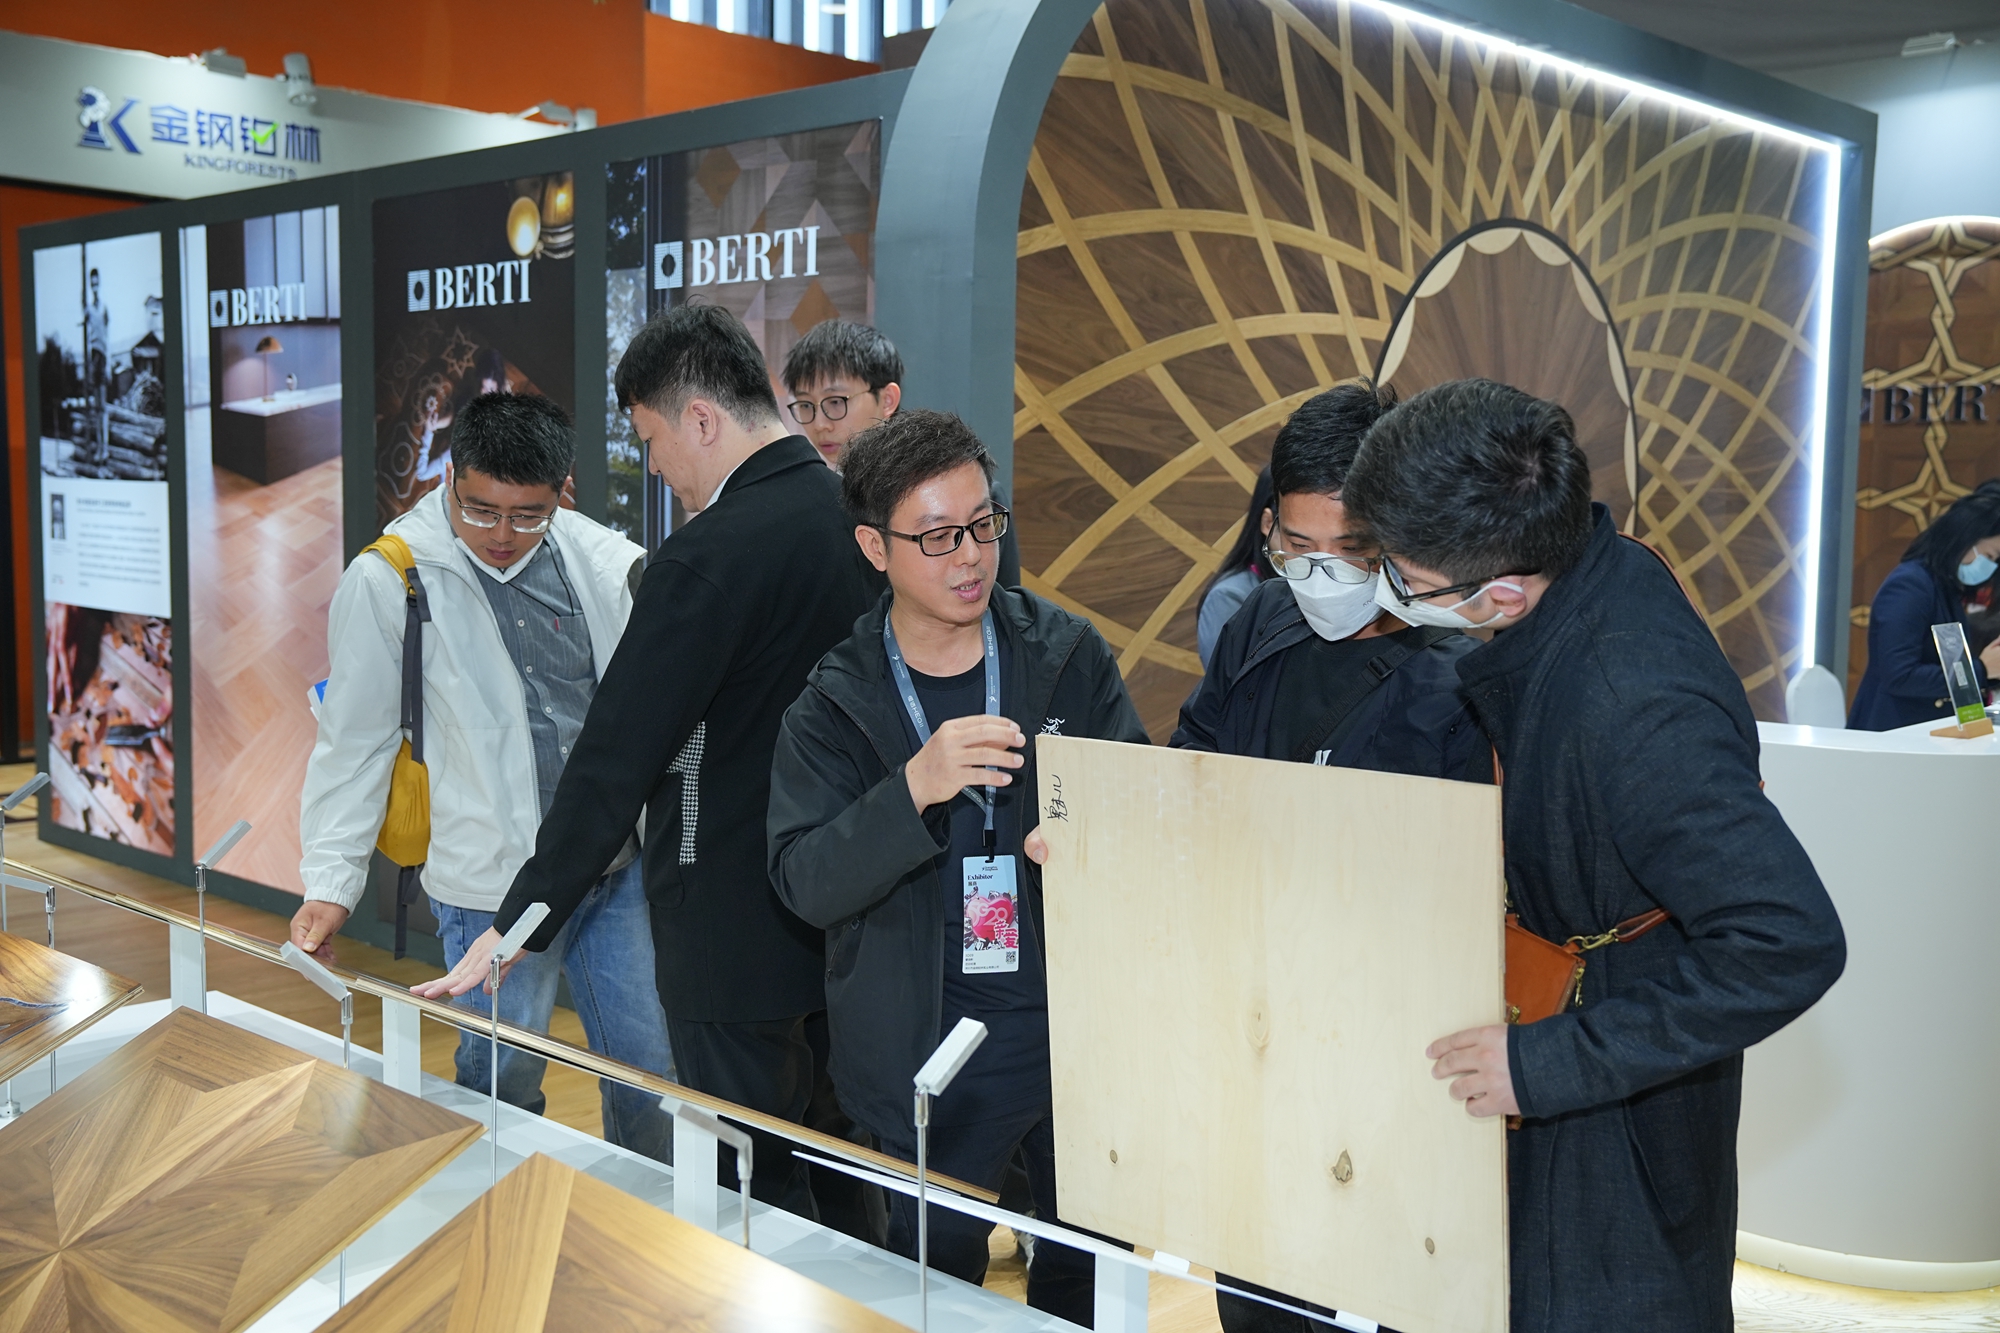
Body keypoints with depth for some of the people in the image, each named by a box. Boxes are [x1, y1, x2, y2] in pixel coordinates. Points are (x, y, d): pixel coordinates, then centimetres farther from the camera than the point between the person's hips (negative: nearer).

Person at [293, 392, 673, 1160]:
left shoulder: (606, 563, 1)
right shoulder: (386, 581, -6)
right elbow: (354, 742, -1)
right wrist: (330, 884, -4)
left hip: (619, 865, 3)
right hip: (492, 888, -3)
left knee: (653, 1068, 11)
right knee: (502, 1083, 8)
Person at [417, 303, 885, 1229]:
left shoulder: (710, 554, -20)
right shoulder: (858, 516, 4)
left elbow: (616, 760, -20)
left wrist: (515, 930, -13)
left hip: (737, 932, -8)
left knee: (753, 1192, 6)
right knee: (844, 1176, 21)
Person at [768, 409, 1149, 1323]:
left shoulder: (1068, 655, 0)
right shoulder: (835, 706, -4)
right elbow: (805, 883, -12)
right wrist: (915, 787, -29)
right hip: (929, 1052, -2)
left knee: (1093, 1267, 15)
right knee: (936, 1283, 10)